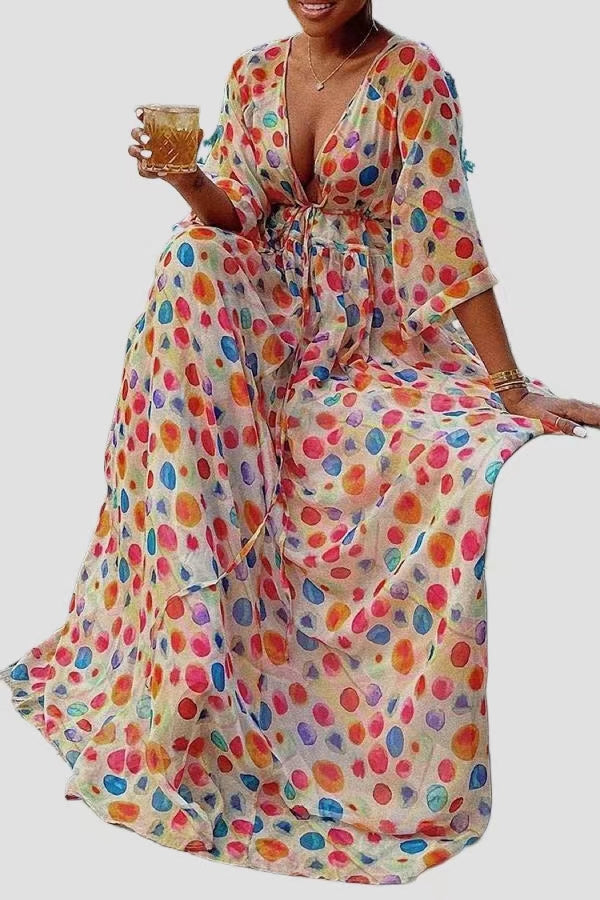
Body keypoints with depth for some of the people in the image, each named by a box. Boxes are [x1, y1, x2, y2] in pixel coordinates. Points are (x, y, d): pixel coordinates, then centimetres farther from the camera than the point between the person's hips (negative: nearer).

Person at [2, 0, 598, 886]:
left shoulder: (414, 75, -12)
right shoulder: (253, 71, 4)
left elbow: (442, 236, -17)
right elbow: (237, 218, 3)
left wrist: (514, 388, -22)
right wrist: (184, 177, -19)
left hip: (375, 325, -4)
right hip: (273, 309, 4)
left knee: (472, 452, -31)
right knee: (192, 260, -27)